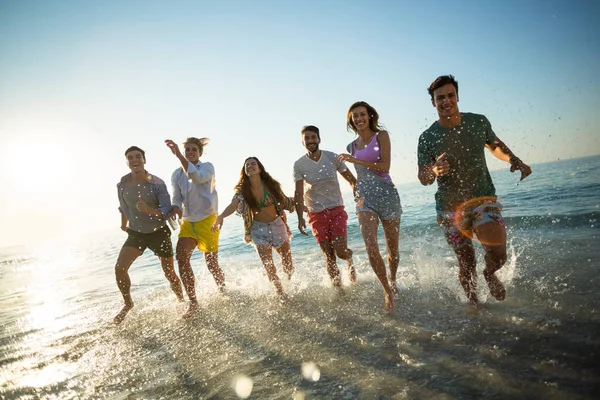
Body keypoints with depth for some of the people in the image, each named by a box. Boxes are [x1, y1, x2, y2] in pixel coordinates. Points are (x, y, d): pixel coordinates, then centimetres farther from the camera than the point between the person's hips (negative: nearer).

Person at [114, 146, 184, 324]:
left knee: (169, 273, 5)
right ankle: (128, 303, 10)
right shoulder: (122, 185, -7)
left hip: (158, 233, -2)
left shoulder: (157, 184, -18)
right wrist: (124, 224, 27)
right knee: (119, 268, -14)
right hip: (135, 233, 3)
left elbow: (166, 211, -21)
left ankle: (182, 301, 33)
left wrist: (149, 210, -40)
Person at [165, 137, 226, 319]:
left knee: (211, 263, 2)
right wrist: (176, 207, -16)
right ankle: (193, 302, -7)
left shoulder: (207, 167, -5)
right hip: (188, 222, 4)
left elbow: (197, 177, -28)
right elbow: (177, 197, 8)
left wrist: (178, 155, -36)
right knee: (181, 256, -17)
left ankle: (223, 292, 31)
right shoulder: (177, 174, 8)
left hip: (207, 220, -4)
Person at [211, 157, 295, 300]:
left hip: (277, 225, 0)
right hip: (259, 229, 0)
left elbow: (284, 201, 2)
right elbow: (233, 205, -29)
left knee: (287, 264, 10)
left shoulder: (270, 184, -11)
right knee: (268, 266, -7)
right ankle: (282, 295, 14)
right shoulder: (243, 189, -12)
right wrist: (221, 216, -46)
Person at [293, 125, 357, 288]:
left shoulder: (332, 157, -2)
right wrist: (300, 218, -17)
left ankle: (350, 260, 24)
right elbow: (298, 193, -7)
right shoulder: (299, 165, -4)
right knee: (329, 255, 1)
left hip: (337, 210, 0)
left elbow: (351, 179, 5)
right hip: (316, 214, 0)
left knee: (341, 251, -12)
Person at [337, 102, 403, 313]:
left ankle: (393, 280, 38)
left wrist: (356, 160, -16)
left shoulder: (381, 136, 0)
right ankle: (387, 290, 0)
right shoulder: (351, 147, 12)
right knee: (371, 247, -17)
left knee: (393, 249, 9)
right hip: (365, 197, 2)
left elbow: (385, 166, -12)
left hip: (386, 194, -2)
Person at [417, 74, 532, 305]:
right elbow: (423, 178, -4)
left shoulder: (478, 122, 0)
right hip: (450, 206, -1)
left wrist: (515, 161, 2)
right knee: (466, 264, 3)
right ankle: (472, 300, 32)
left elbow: (494, 145, 20)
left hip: (483, 197, 1)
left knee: (495, 242, -22)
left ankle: (490, 273, 13)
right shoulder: (427, 138, -6)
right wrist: (435, 170, -27)